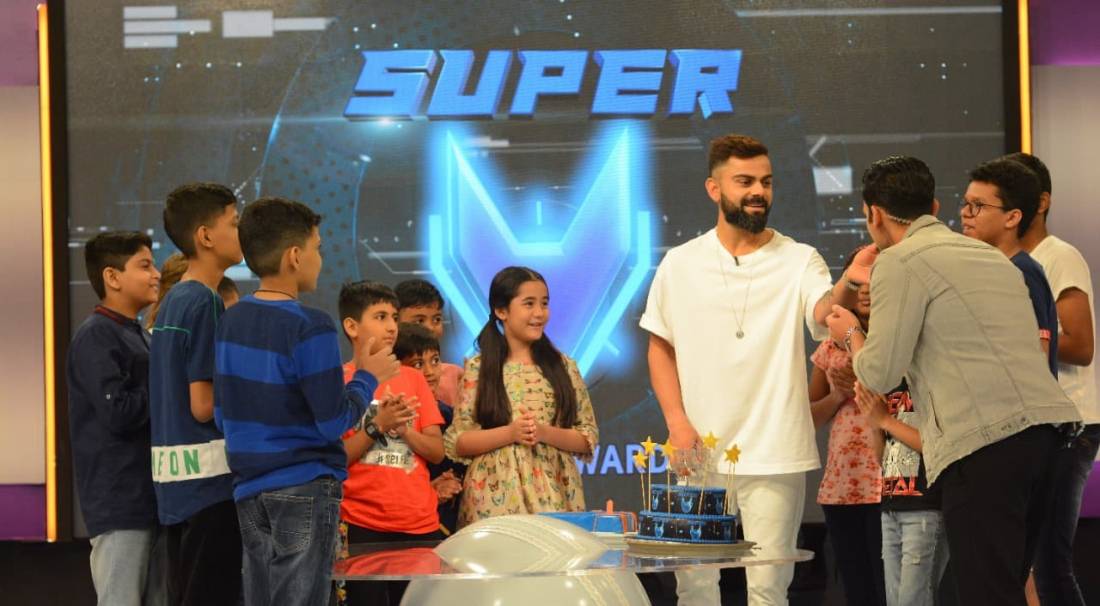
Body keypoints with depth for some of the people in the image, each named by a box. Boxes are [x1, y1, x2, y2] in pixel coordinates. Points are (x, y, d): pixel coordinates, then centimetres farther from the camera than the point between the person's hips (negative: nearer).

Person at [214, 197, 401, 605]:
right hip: (304, 488, -7)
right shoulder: (309, 327, -15)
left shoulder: (230, 322, 7)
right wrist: (368, 377, 1)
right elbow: (335, 422, -14)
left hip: (249, 488, 7)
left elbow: (222, 416, 13)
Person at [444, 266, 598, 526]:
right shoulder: (478, 369, 2)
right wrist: (510, 433, -13)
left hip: (553, 496, 2)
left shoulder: (563, 367, 8)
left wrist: (545, 433, -10)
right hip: (497, 499, -2)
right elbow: (456, 444, 0)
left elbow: (589, 438, 7)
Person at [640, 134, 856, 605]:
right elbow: (660, 347, 12)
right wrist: (677, 421, -2)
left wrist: (846, 289, -43)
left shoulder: (799, 261, 0)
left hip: (773, 458, -2)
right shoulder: (680, 264, 6)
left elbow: (822, 314, -19)